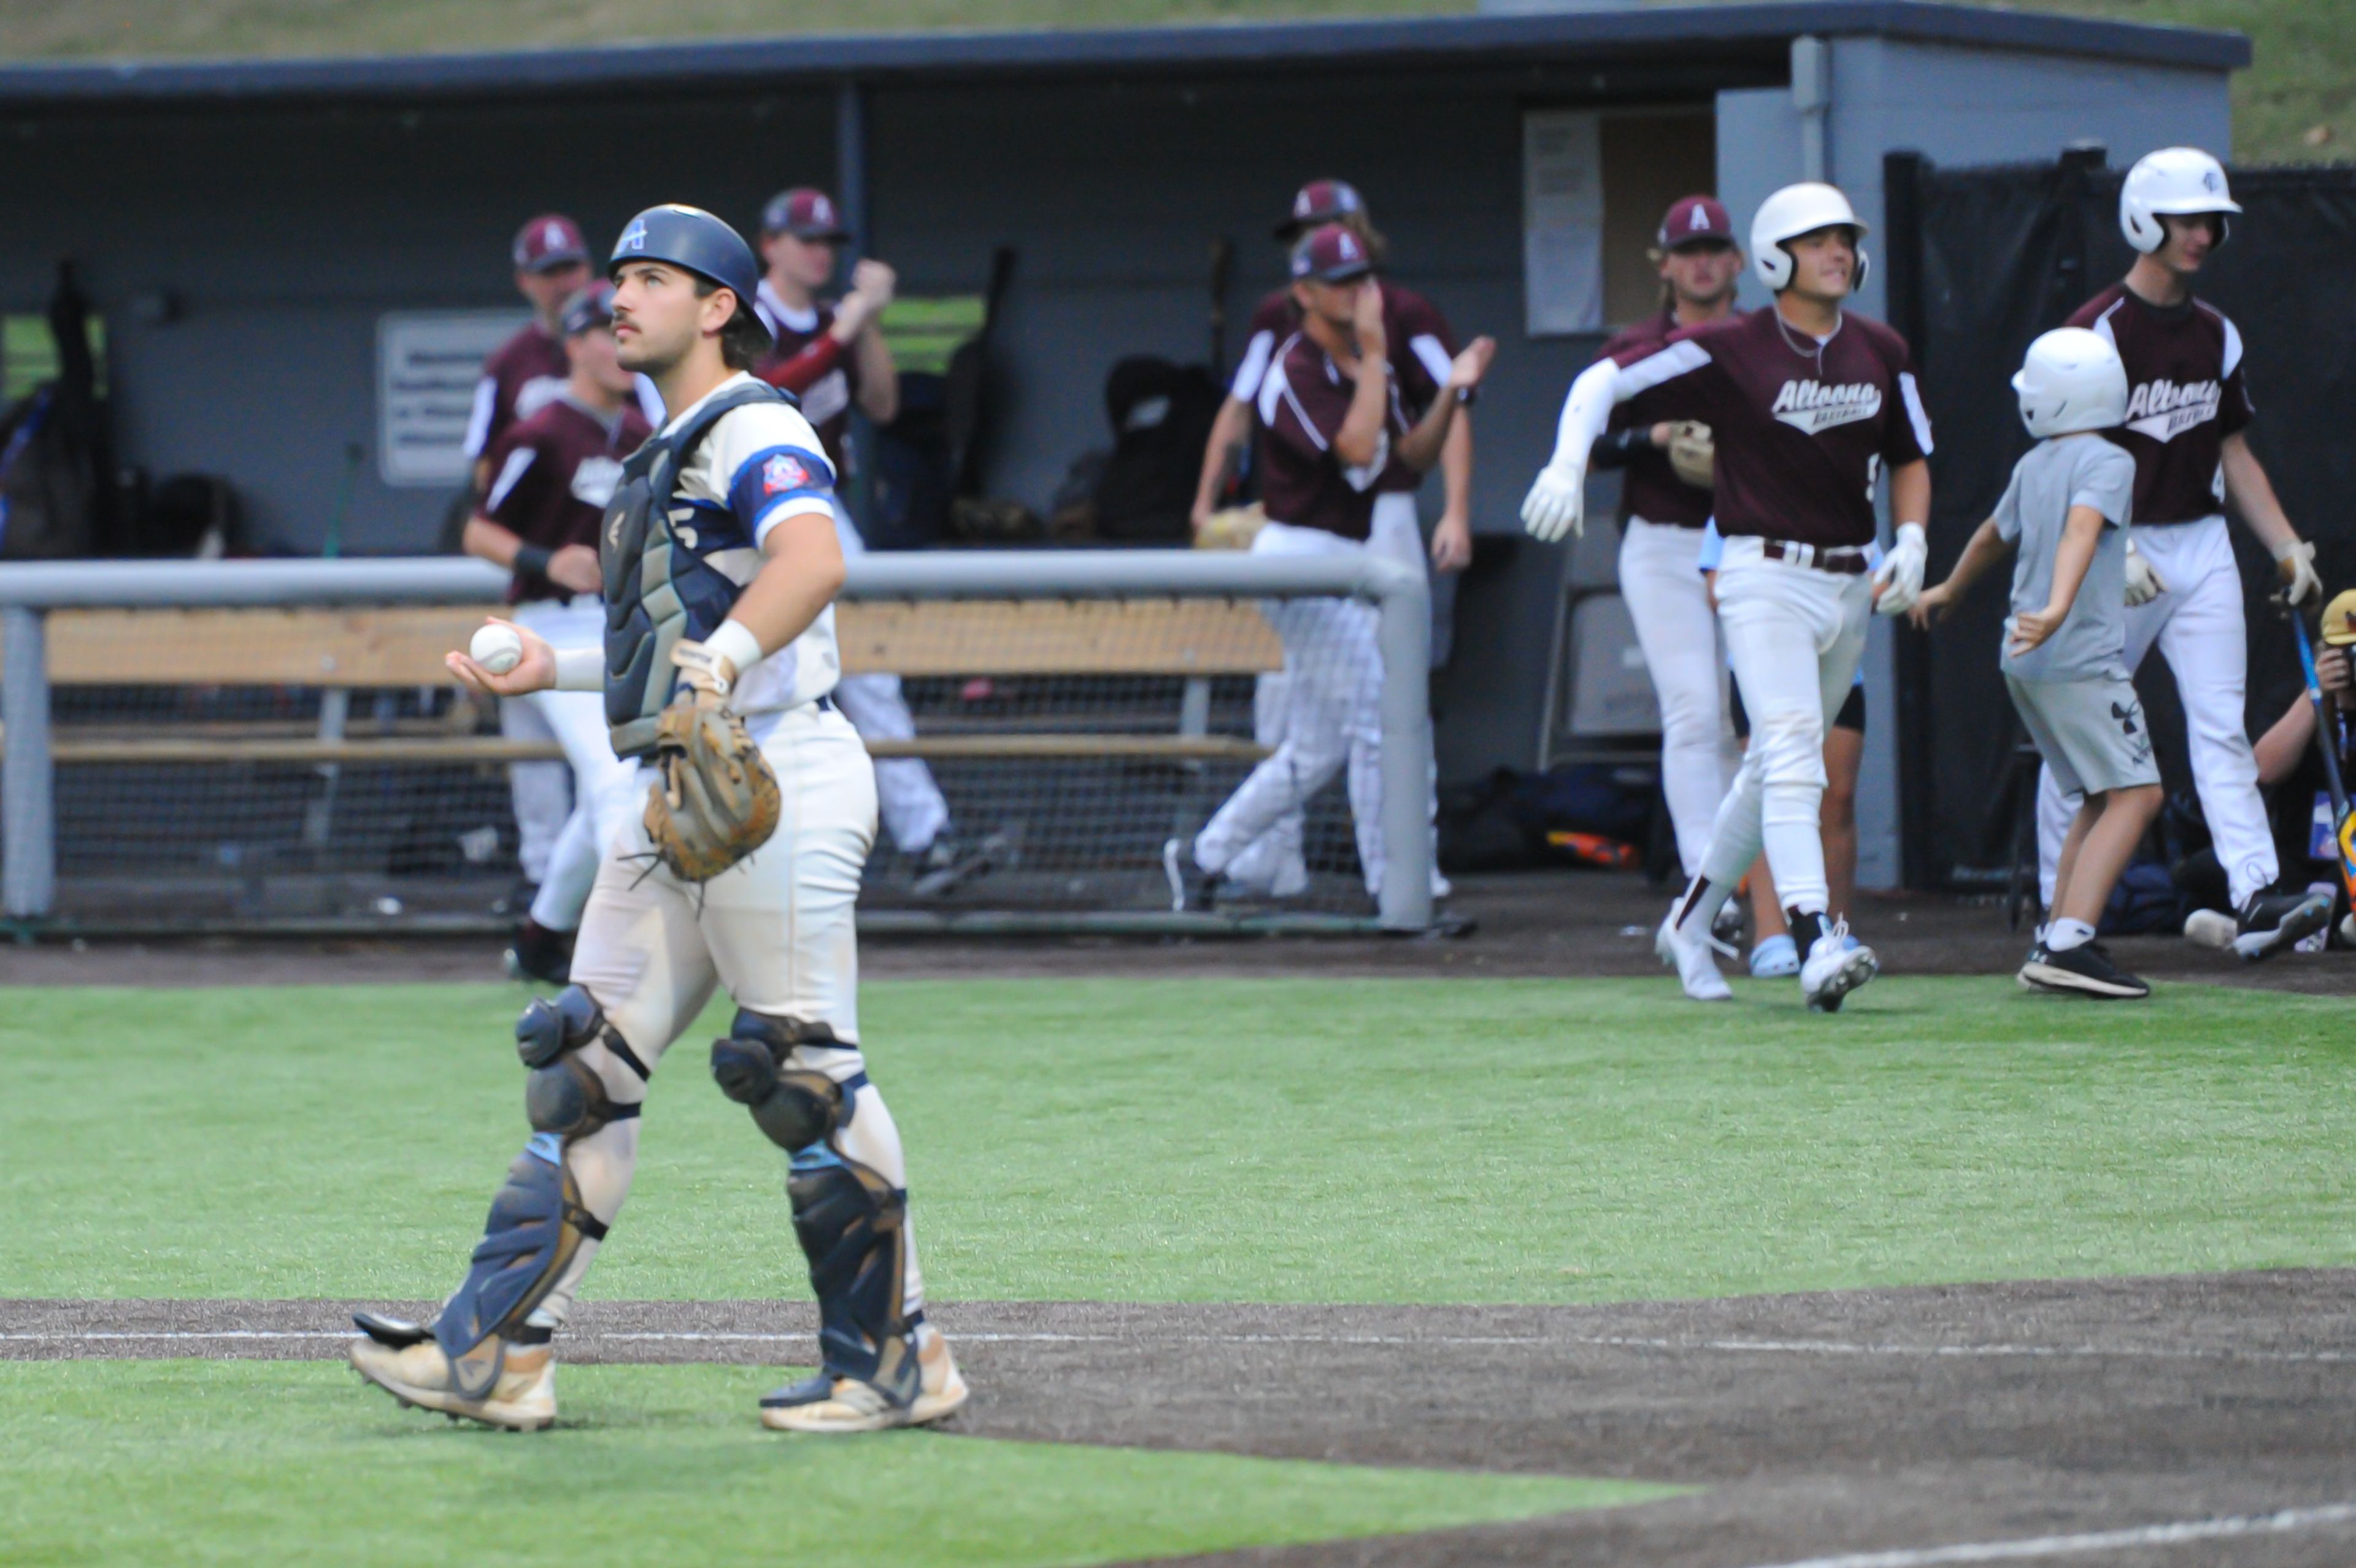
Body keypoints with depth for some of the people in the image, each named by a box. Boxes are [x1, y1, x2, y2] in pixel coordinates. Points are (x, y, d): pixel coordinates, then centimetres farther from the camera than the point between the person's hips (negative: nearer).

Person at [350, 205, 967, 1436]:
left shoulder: (755, 432, -8)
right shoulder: (671, 457, 24)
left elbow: (813, 559, -29)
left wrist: (722, 659, -44)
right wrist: (554, 669, 25)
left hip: (777, 782, -10)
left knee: (804, 1071, -9)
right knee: (584, 1061, 5)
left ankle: (896, 1361, -2)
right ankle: (495, 1356, 4)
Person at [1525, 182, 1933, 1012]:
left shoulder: (1881, 354, 8)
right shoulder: (1731, 349, -8)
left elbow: (1910, 460, 19)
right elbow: (1605, 382, -8)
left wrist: (1911, 542, 2)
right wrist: (1568, 463, -24)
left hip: (1850, 584, 6)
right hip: (1765, 576, -6)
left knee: (1774, 770, 14)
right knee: (1792, 754, -19)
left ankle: (1690, 921, 30)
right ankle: (1814, 942, -29)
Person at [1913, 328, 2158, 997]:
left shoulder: (2032, 467, 14)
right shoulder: (2106, 463, -9)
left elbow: (1993, 537, 32)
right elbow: (2081, 529, -27)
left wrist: (1948, 591, 52)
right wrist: (2059, 608, -42)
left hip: (2026, 664, 8)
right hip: (2082, 658, -8)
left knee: (2102, 799, 16)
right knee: (2134, 794, -11)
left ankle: (2056, 944, 13)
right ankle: (2069, 944, -24)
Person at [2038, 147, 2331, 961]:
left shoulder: (2216, 335, 12)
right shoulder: (2099, 329, -8)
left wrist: (2288, 547, 8)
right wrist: (2115, 553, -23)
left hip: (2202, 544, 5)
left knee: (2221, 725, -6)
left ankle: (2255, 895, -15)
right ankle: (2059, 910, 12)